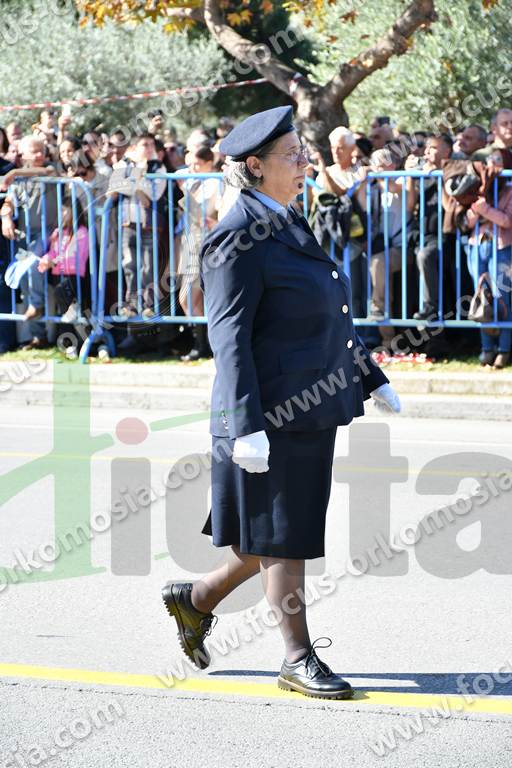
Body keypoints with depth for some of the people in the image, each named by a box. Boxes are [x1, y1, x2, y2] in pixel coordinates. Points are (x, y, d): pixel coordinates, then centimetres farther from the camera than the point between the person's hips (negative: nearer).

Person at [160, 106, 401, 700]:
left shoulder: (288, 224, 15)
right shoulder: (239, 238, -14)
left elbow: (330, 316, 23)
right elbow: (229, 337, -18)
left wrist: (371, 379, 22)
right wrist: (246, 426, -23)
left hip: (312, 407, 9)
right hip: (273, 413, -9)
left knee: (289, 533, 14)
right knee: (282, 538, 1)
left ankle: (195, 600, 31)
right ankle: (298, 660, 10)